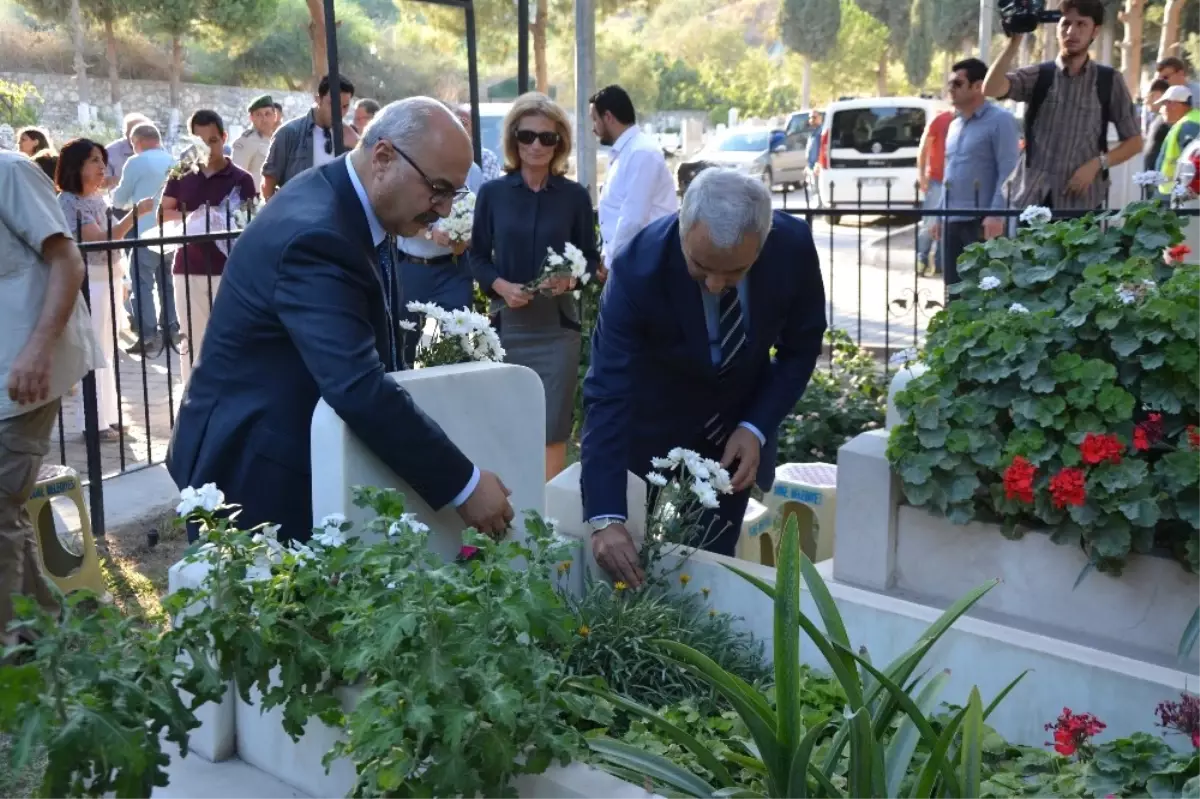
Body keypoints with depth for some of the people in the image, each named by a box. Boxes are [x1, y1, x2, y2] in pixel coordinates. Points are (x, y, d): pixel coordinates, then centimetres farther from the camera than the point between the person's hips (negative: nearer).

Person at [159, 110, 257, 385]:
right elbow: (162, 214, 9)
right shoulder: (181, 175, 9)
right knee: (193, 342, 7)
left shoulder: (241, 179, 1)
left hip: (227, 270, -2)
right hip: (188, 270, 2)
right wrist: (190, 217, -9)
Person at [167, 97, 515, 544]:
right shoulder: (316, 235, -28)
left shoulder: (348, 200, 2)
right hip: (256, 469, -9)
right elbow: (359, 388, -36)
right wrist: (463, 484, -31)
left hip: (303, 455, 9)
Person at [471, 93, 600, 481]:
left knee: (552, 429, 0)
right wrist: (501, 286, -12)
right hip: (507, 322, 1)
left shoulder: (575, 196, 1)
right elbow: (478, 256, 7)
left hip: (556, 324, -1)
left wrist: (571, 278, -13)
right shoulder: (492, 193, 2)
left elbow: (590, 257, 8)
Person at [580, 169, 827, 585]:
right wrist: (606, 517, -43)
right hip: (653, 425, -2)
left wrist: (757, 427, -18)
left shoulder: (793, 246, -23)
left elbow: (802, 345, -6)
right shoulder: (639, 268, -32)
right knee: (638, 568, 5)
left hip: (737, 425, 2)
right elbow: (607, 393, -35)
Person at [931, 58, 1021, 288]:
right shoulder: (955, 124, 19)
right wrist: (940, 215, 20)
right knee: (955, 289, 9)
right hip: (952, 220, 8)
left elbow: (1008, 171, -13)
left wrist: (996, 214, -22)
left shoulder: (999, 120, -5)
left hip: (981, 220, -8)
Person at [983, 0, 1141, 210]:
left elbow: (1134, 141, 8)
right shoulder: (1037, 76, 4)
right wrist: (1015, 41, -20)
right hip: (1033, 199, 0)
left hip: (1083, 202, 0)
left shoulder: (1109, 81, 5)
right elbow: (991, 89, -15)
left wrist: (1097, 164, -8)